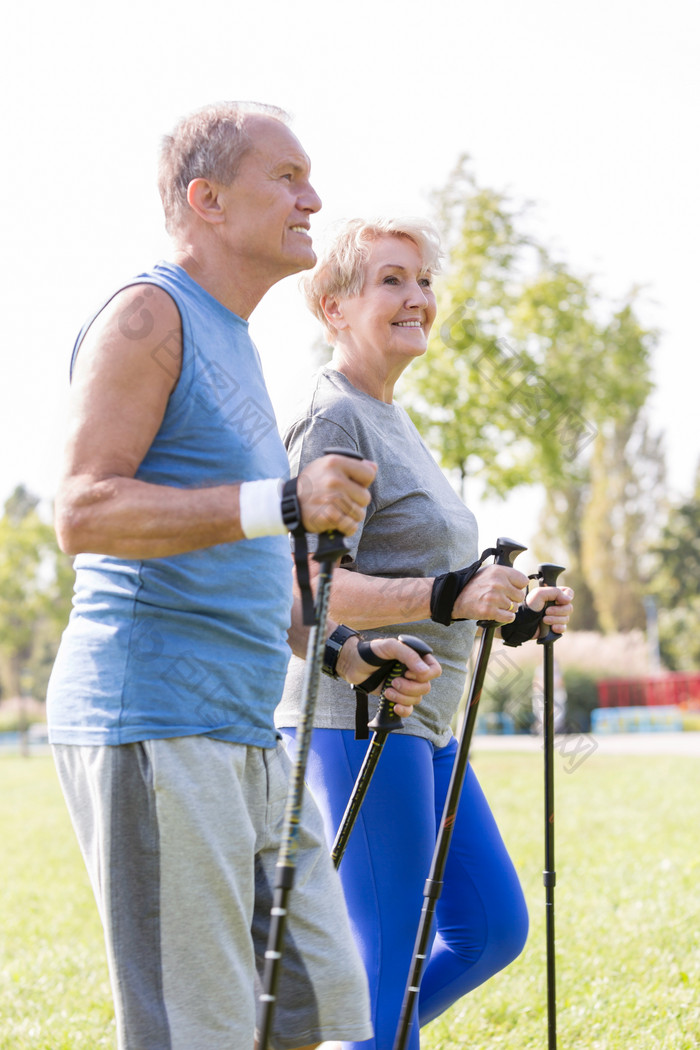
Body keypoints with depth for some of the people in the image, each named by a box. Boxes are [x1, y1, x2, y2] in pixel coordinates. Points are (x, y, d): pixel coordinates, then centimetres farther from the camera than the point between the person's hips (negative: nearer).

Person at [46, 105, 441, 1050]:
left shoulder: (231, 340, 23)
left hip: (247, 737, 10)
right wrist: (279, 503, -26)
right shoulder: (148, 316, -6)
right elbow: (84, 511, -19)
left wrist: (338, 653, 17)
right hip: (153, 724, -9)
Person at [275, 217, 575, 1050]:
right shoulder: (333, 420, -11)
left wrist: (515, 615, 11)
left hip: (419, 721, 10)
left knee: (493, 928, 11)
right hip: (356, 716, -10)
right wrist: (451, 597, -30)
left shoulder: (390, 419, 19)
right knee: (387, 962, -6)